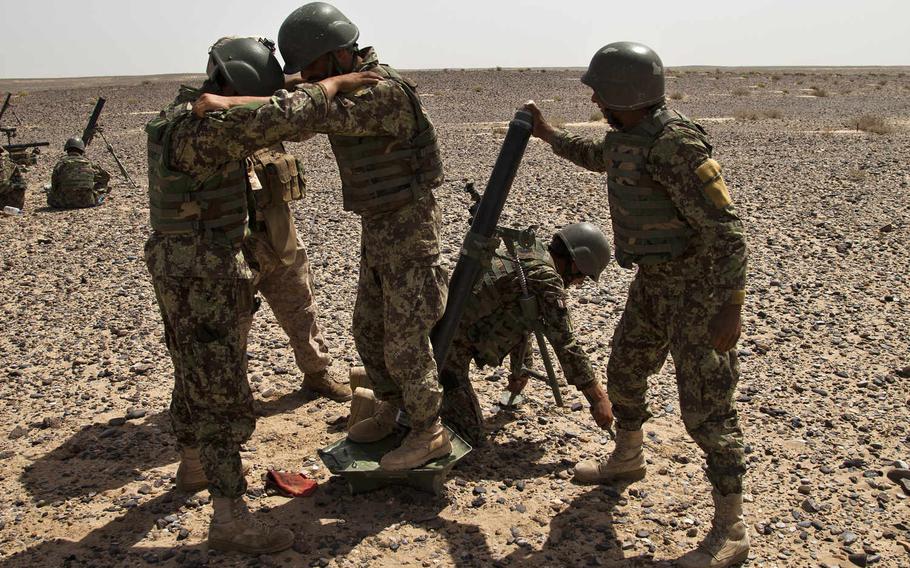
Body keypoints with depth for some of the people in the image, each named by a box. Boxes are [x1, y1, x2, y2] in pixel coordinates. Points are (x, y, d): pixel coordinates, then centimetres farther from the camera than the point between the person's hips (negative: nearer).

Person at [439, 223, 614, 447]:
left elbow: (521, 320, 29)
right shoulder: (546, 278, -11)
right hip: (448, 345, -9)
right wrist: (599, 398, -7)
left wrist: (520, 370, 39)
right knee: (471, 438, -5)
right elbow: (566, 344, -14)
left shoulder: (524, 251, 17)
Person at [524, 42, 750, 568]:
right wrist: (548, 133, 33)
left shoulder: (677, 144, -26)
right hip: (657, 279, 10)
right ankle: (627, 459, 46)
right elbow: (600, 158, 30)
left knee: (706, 406, -6)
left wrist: (731, 306, -29)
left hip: (700, 285, -9)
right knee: (625, 370, 22)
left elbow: (724, 226, -26)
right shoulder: (631, 134, 4)